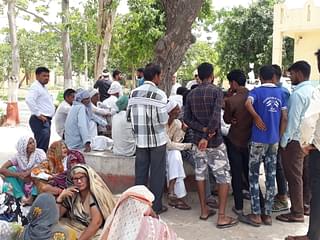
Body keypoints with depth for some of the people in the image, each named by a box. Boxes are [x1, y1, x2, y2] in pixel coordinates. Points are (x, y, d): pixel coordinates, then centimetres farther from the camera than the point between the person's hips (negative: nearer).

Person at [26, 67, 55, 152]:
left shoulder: (43, 87, 20)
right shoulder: (35, 86, -11)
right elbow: (29, 100, -28)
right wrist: (38, 114, -24)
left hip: (46, 120, 10)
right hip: (40, 121, -10)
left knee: (45, 146, 14)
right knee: (41, 147, -15)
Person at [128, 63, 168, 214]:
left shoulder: (134, 93, 3)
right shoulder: (159, 94, -13)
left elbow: (130, 115, 6)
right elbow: (163, 119, -14)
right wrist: (167, 111, 6)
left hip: (140, 138, 5)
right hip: (157, 139, -5)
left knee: (140, 172, 12)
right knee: (157, 173, 6)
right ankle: (156, 206, 12)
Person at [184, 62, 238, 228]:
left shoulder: (191, 94, 5)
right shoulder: (216, 91, -11)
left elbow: (187, 119, 0)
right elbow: (216, 116, -24)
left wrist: (203, 130, -6)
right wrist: (208, 135, -20)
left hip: (197, 139, 6)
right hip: (215, 141, -6)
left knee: (200, 174, 14)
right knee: (224, 176, 1)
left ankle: (204, 210, 22)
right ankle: (222, 217, -1)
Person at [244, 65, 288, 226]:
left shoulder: (257, 91, -5)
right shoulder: (280, 93, 8)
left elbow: (248, 103, -28)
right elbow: (285, 118, 4)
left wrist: (257, 118, -13)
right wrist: (280, 137, 11)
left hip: (258, 139, -4)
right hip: (274, 140, 4)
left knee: (253, 176, 4)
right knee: (271, 177, 8)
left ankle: (256, 215, 5)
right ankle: (267, 214, 14)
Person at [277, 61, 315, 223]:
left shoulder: (297, 94, -18)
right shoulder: (313, 91, 7)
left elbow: (292, 120, -19)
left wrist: (284, 142, -11)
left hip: (295, 140, -8)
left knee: (294, 177, 0)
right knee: (306, 174, 18)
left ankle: (297, 213, 7)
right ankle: (307, 204, 31)